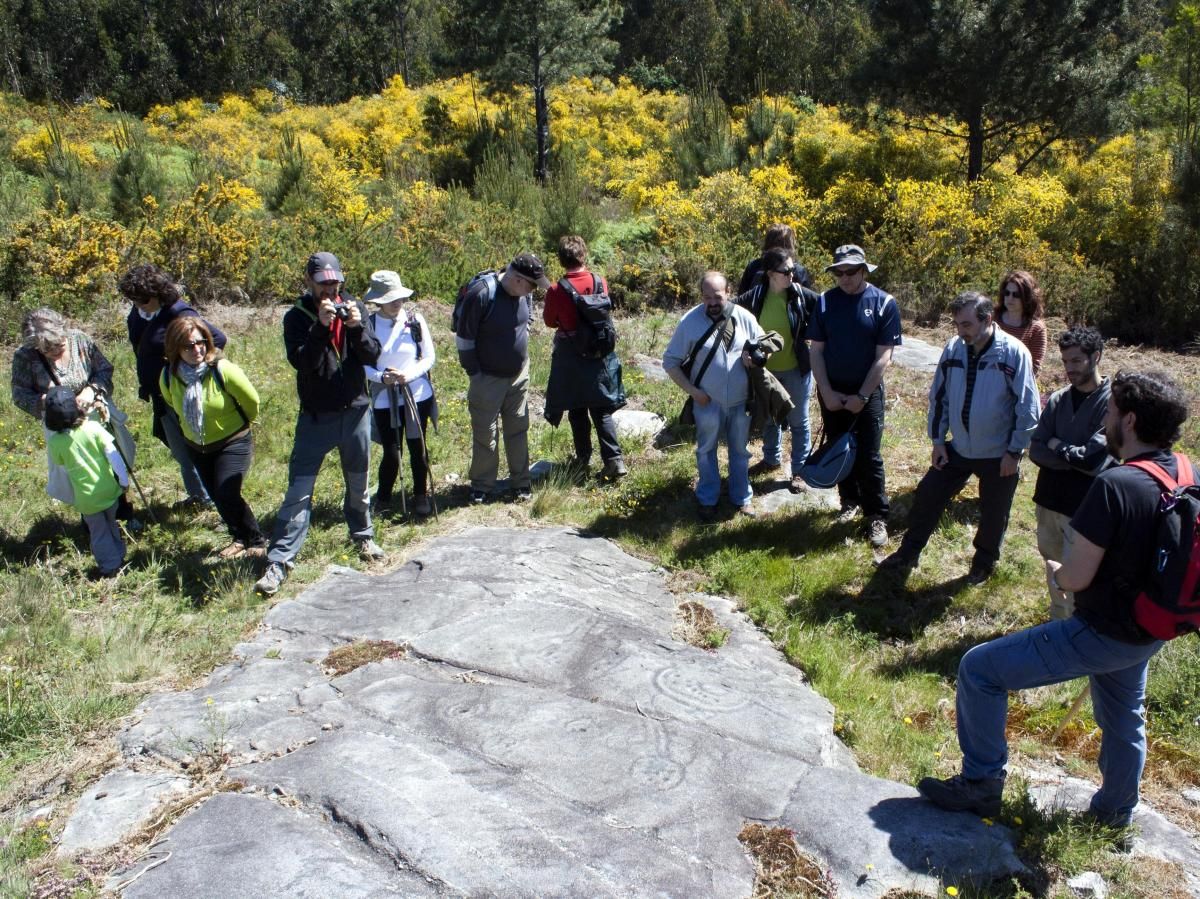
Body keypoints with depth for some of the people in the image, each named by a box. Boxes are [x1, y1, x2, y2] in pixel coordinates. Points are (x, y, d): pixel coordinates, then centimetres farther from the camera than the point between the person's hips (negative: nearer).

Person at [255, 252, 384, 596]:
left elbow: (372, 356, -5)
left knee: (358, 483, 17)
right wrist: (320, 326, -28)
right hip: (315, 416, -2)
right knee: (299, 490, -6)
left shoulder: (354, 308, 2)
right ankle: (278, 562, -4)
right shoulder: (297, 317, -5)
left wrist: (357, 327, -22)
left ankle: (363, 536, 38)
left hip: (356, 411, 3)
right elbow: (300, 361, -18)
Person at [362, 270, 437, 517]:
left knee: (417, 448, 9)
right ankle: (382, 498, 23)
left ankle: (421, 496, 28)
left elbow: (430, 357, -1)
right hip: (384, 398, -1)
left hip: (417, 394, 1)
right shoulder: (368, 325, -6)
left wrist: (408, 374, -17)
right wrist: (381, 377, -20)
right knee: (391, 453, 0)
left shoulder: (415, 320, -5)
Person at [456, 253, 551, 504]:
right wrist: (474, 373, -11)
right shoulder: (481, 294, -24)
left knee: (518, 431, 13)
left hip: (519, 375, 5)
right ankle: (482, 487, 20)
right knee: (485, 434, 5)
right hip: (488, 379, -5)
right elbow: (464, 337, -16)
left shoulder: (524, 293, -5)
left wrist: (520, 350, 13)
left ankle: (521, 483, 26)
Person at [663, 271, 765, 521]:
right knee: (706, 451, 14)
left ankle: (741, 498, 34)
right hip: (708, 402, -2)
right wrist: (692, 390, -14)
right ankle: (708, 500, 31)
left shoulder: (744, 317, -7)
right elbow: (670, 362, -7)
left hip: (741, 401, 2)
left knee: (739, 451, 17)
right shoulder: (690, 321, -13)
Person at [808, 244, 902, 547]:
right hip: (831, 392, 3)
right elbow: (816, 351, 0)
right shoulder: (825, 301, -1)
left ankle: (877, 516, 8)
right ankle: (850, 500, 30)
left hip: (867, 392, -3)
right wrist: (827, 392, -8)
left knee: (868, 456, -3)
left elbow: (883, 357, -9)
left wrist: (862, 396, -13)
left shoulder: (884, 304, -8)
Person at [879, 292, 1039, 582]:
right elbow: (938, 397, 6)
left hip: (999, 455, -4)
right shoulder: (953, 349, -5)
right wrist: (937, 440, 4)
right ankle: (909, 552, 25)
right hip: (958, 449, 4)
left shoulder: (1013, 353, -18)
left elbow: (1027, 408, -13)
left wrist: (1015, 451, -12)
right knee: (927, 496, 7)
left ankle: (985, 561, 37)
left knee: (994, 514, 13)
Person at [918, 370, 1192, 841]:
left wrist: (1055, 570, -3)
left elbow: (1076, 577, -25)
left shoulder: (1114, 485, -29)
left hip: (1102, 634, -8)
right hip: (1150, 630, 9)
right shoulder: (1189, 478, -4)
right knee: (1123, 718, 29)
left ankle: (981, 784, 11)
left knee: (979, 669, 0)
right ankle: (1117, 810, 52)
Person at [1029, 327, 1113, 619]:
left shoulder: (1113, 401, -13)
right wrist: (1076, 460, -14)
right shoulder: (1058, 400, 3)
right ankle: (1058, 619, 38)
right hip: (1049, 497, 6)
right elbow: (1035, 451, -2)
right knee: (1053, 565, 20)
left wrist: (1057, 446, -5)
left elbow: (1094, 458, -20)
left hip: (1084, 507, -6)